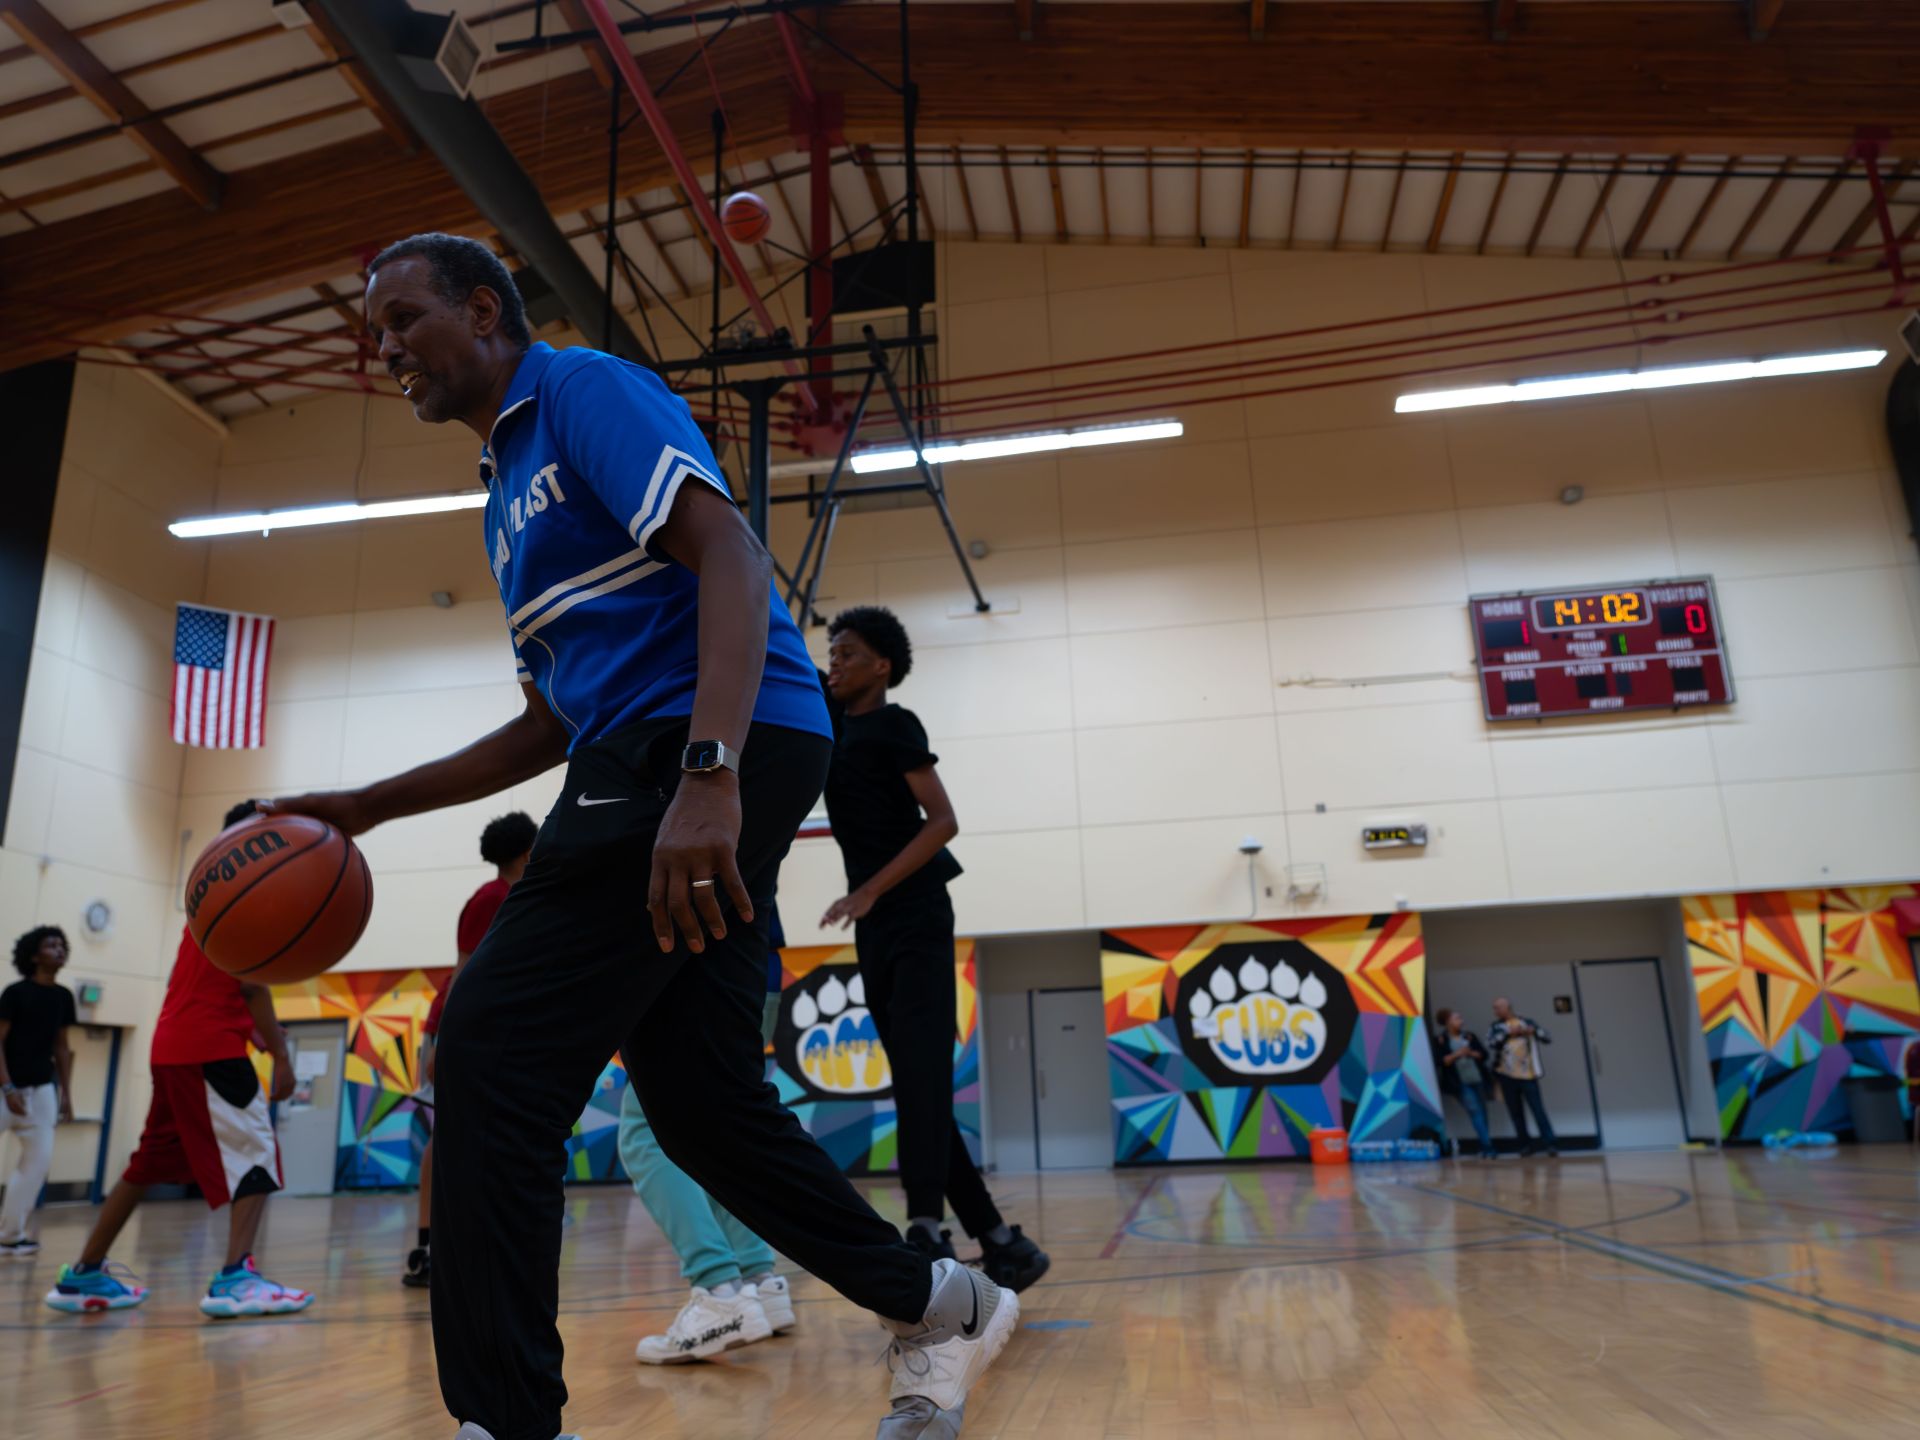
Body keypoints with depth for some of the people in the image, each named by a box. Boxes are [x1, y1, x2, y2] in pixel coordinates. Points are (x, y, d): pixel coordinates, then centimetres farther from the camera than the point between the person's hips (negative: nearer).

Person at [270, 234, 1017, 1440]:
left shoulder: (585, 389, 1)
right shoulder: (510, 487, 28)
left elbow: (728, 554, -17)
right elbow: (552, 726, 29)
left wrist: (707, 774, -31)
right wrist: (369, 807, 24)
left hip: (715, 750, -10)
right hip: (643, 766, 10)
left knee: (494, 1055, -11)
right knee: (701, 1099, 8)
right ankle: (941, 1308, 22)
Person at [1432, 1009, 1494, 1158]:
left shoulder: (1469, 1036, 9)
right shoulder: (1440, 1039, -2)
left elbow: (1484, 1054, 5)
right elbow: (1441, 1060, -9)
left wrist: (1471, 1053, -12)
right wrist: (1457, 1054, -18)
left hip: (1478, 1080, 4)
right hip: (1461, 1083, -4)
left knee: (1482, 1112, 6)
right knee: (1474, 1111, -12)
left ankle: (1484, 1148, 14)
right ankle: (1487, 1146, -12)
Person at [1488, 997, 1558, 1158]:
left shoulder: (1527, 1022, 6)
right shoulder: (1495, 1027, 8)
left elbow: (1548, 1039, 2)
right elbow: (1491, 1044, -9)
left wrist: (1533, 1031, -14)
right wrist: (1508, 1033, -12)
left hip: (1528, 1075, -2)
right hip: (1507, 1076, 2)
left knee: (1538, 1109, -5)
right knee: (1516, 1112, 6)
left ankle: (1551, 1144, 0)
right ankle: (1526, 1145, 16)